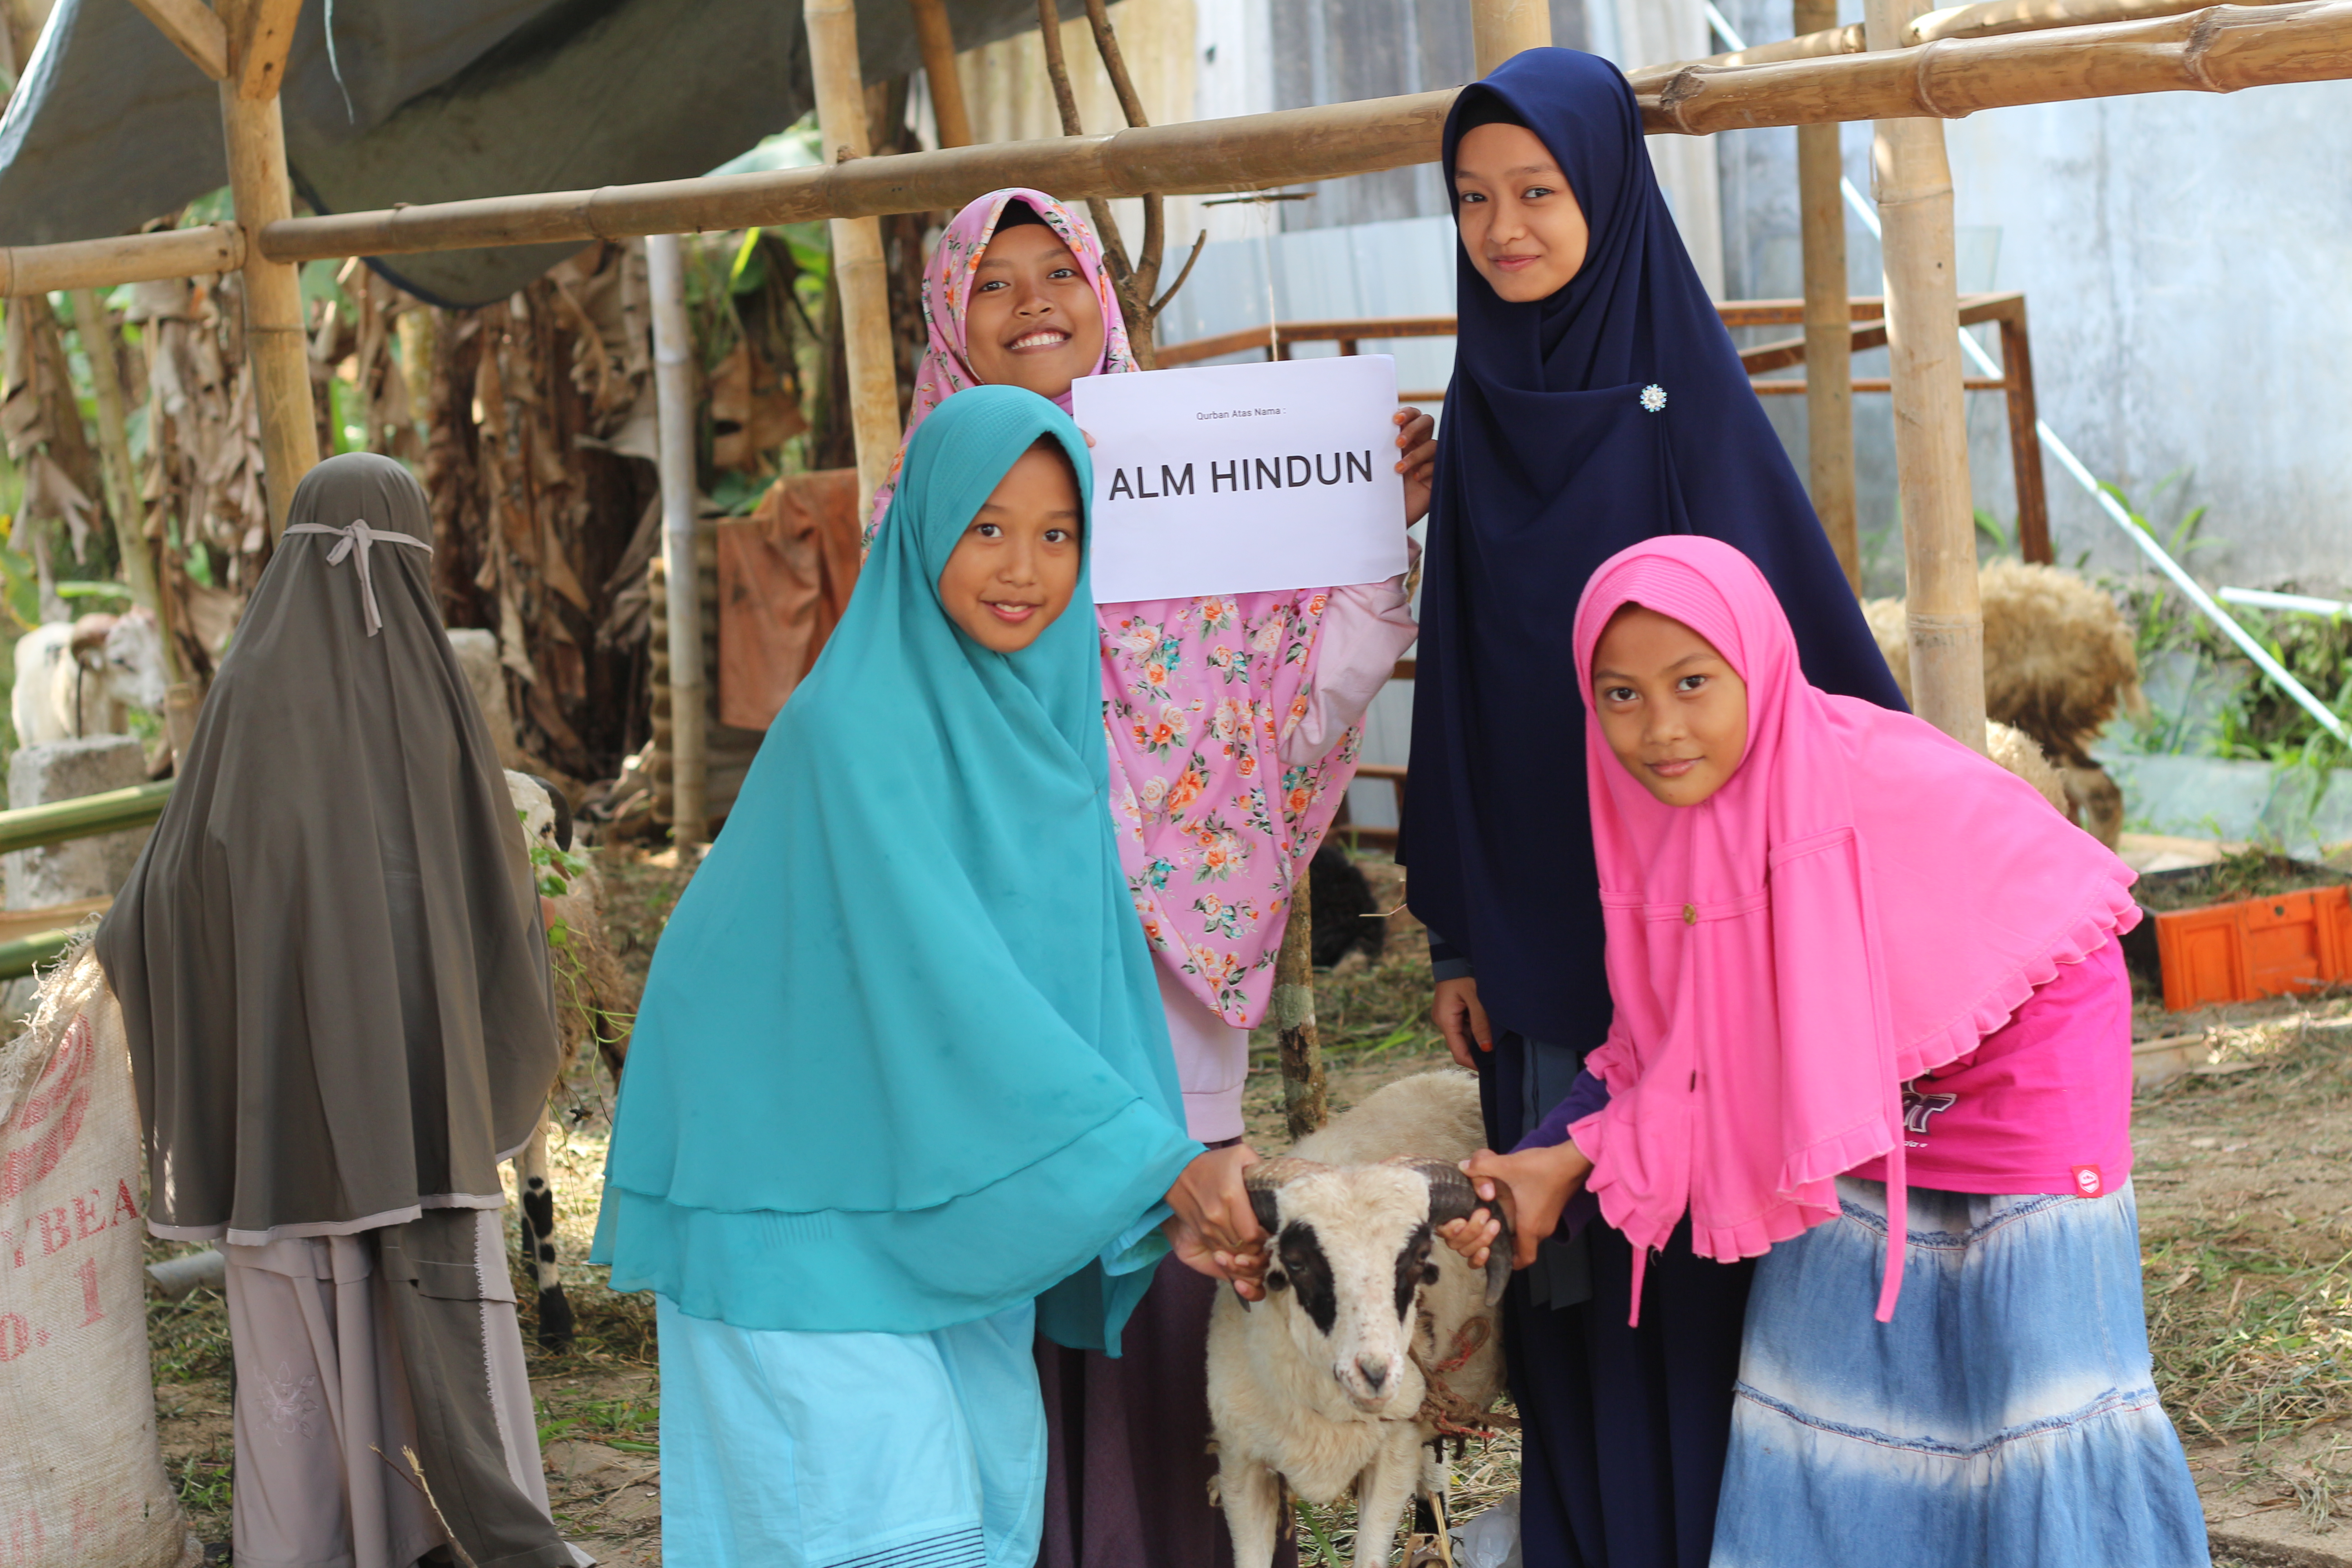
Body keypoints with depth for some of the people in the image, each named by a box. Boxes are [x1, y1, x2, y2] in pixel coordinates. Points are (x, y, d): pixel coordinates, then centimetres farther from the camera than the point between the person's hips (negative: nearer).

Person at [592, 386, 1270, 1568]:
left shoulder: (1046, 721, 3)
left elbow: (1095, 969, 2)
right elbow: (943, 973, -27)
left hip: (949, 1194, 8)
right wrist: (1164, 1159, -27)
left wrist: (1169, 1202, -9)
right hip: (804, 1195, -8)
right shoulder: (856, 726, -21)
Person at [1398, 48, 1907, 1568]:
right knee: (1566, 1261, 9)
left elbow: (1806, 638, -8)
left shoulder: (1689, 396, -7)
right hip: (1540, 921, 5)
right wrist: (1459, 933, 10)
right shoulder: (1485, 413, 8)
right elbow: (1460, 686, 11)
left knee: (1693, 1258, -1)